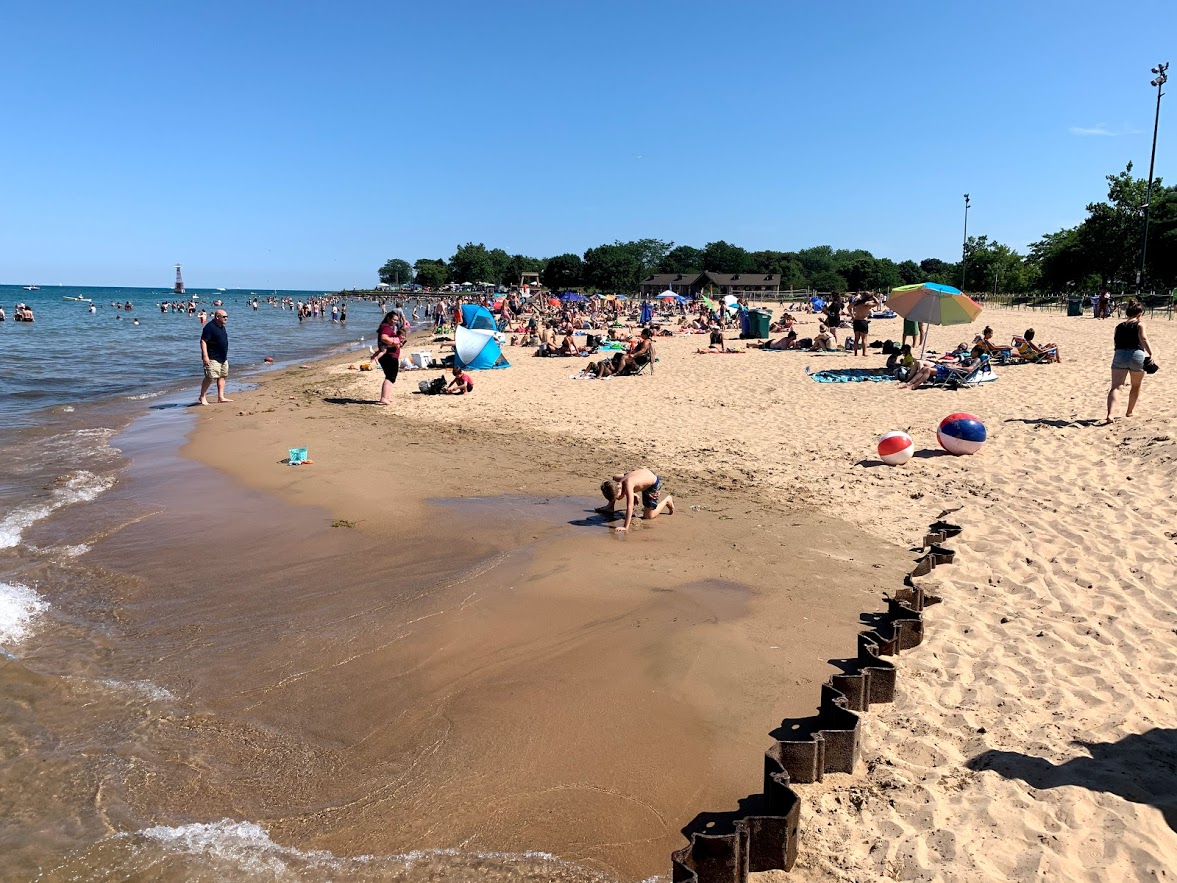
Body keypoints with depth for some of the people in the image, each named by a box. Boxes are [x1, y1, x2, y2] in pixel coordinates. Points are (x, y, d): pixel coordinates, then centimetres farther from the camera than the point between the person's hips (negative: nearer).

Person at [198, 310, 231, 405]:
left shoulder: (222, 327, 14)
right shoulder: (210, 327, -14)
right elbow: (203, 341, -19)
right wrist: (205, 356, -26)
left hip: (223, 358, 9)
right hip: (212, 358, -9)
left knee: (222, 376, 10)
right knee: (210, 377, -12)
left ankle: (221, 397, 14)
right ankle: (202, 397, -2)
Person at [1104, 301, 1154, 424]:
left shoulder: (1119, 327, 15)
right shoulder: (1139, 325, 3)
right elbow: (1143, 339, -13)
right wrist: (1151, 354, -21)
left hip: (1119, 355, 2)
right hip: (1136, 355, -2)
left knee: (1115, 387, -6)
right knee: (1136, 386, 21)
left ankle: (1109, 415, -24)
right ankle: (1129, 412, 34)